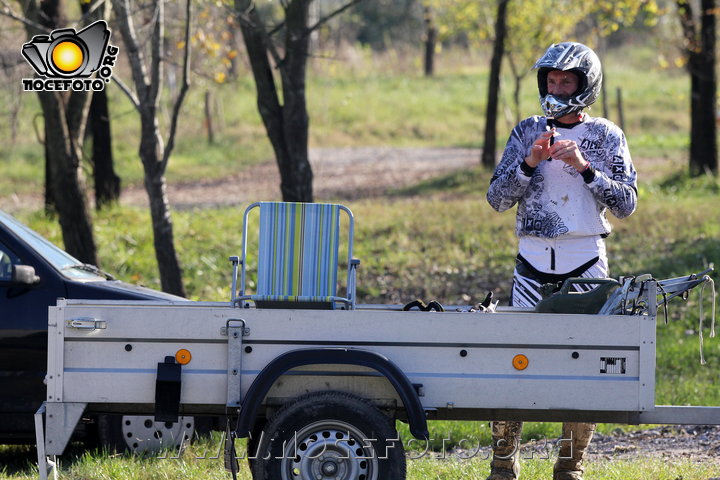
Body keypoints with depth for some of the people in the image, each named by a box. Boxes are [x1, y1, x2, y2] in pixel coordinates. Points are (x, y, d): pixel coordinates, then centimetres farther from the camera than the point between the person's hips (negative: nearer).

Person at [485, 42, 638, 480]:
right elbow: (498, 198, 3)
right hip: (534, 262, 1)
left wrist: (584, 167, -15)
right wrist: (530, 163, -12)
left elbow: (626, 203, -4)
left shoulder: (607, 137, 5)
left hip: (586, 263, -1)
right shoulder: (527, 132, 9)